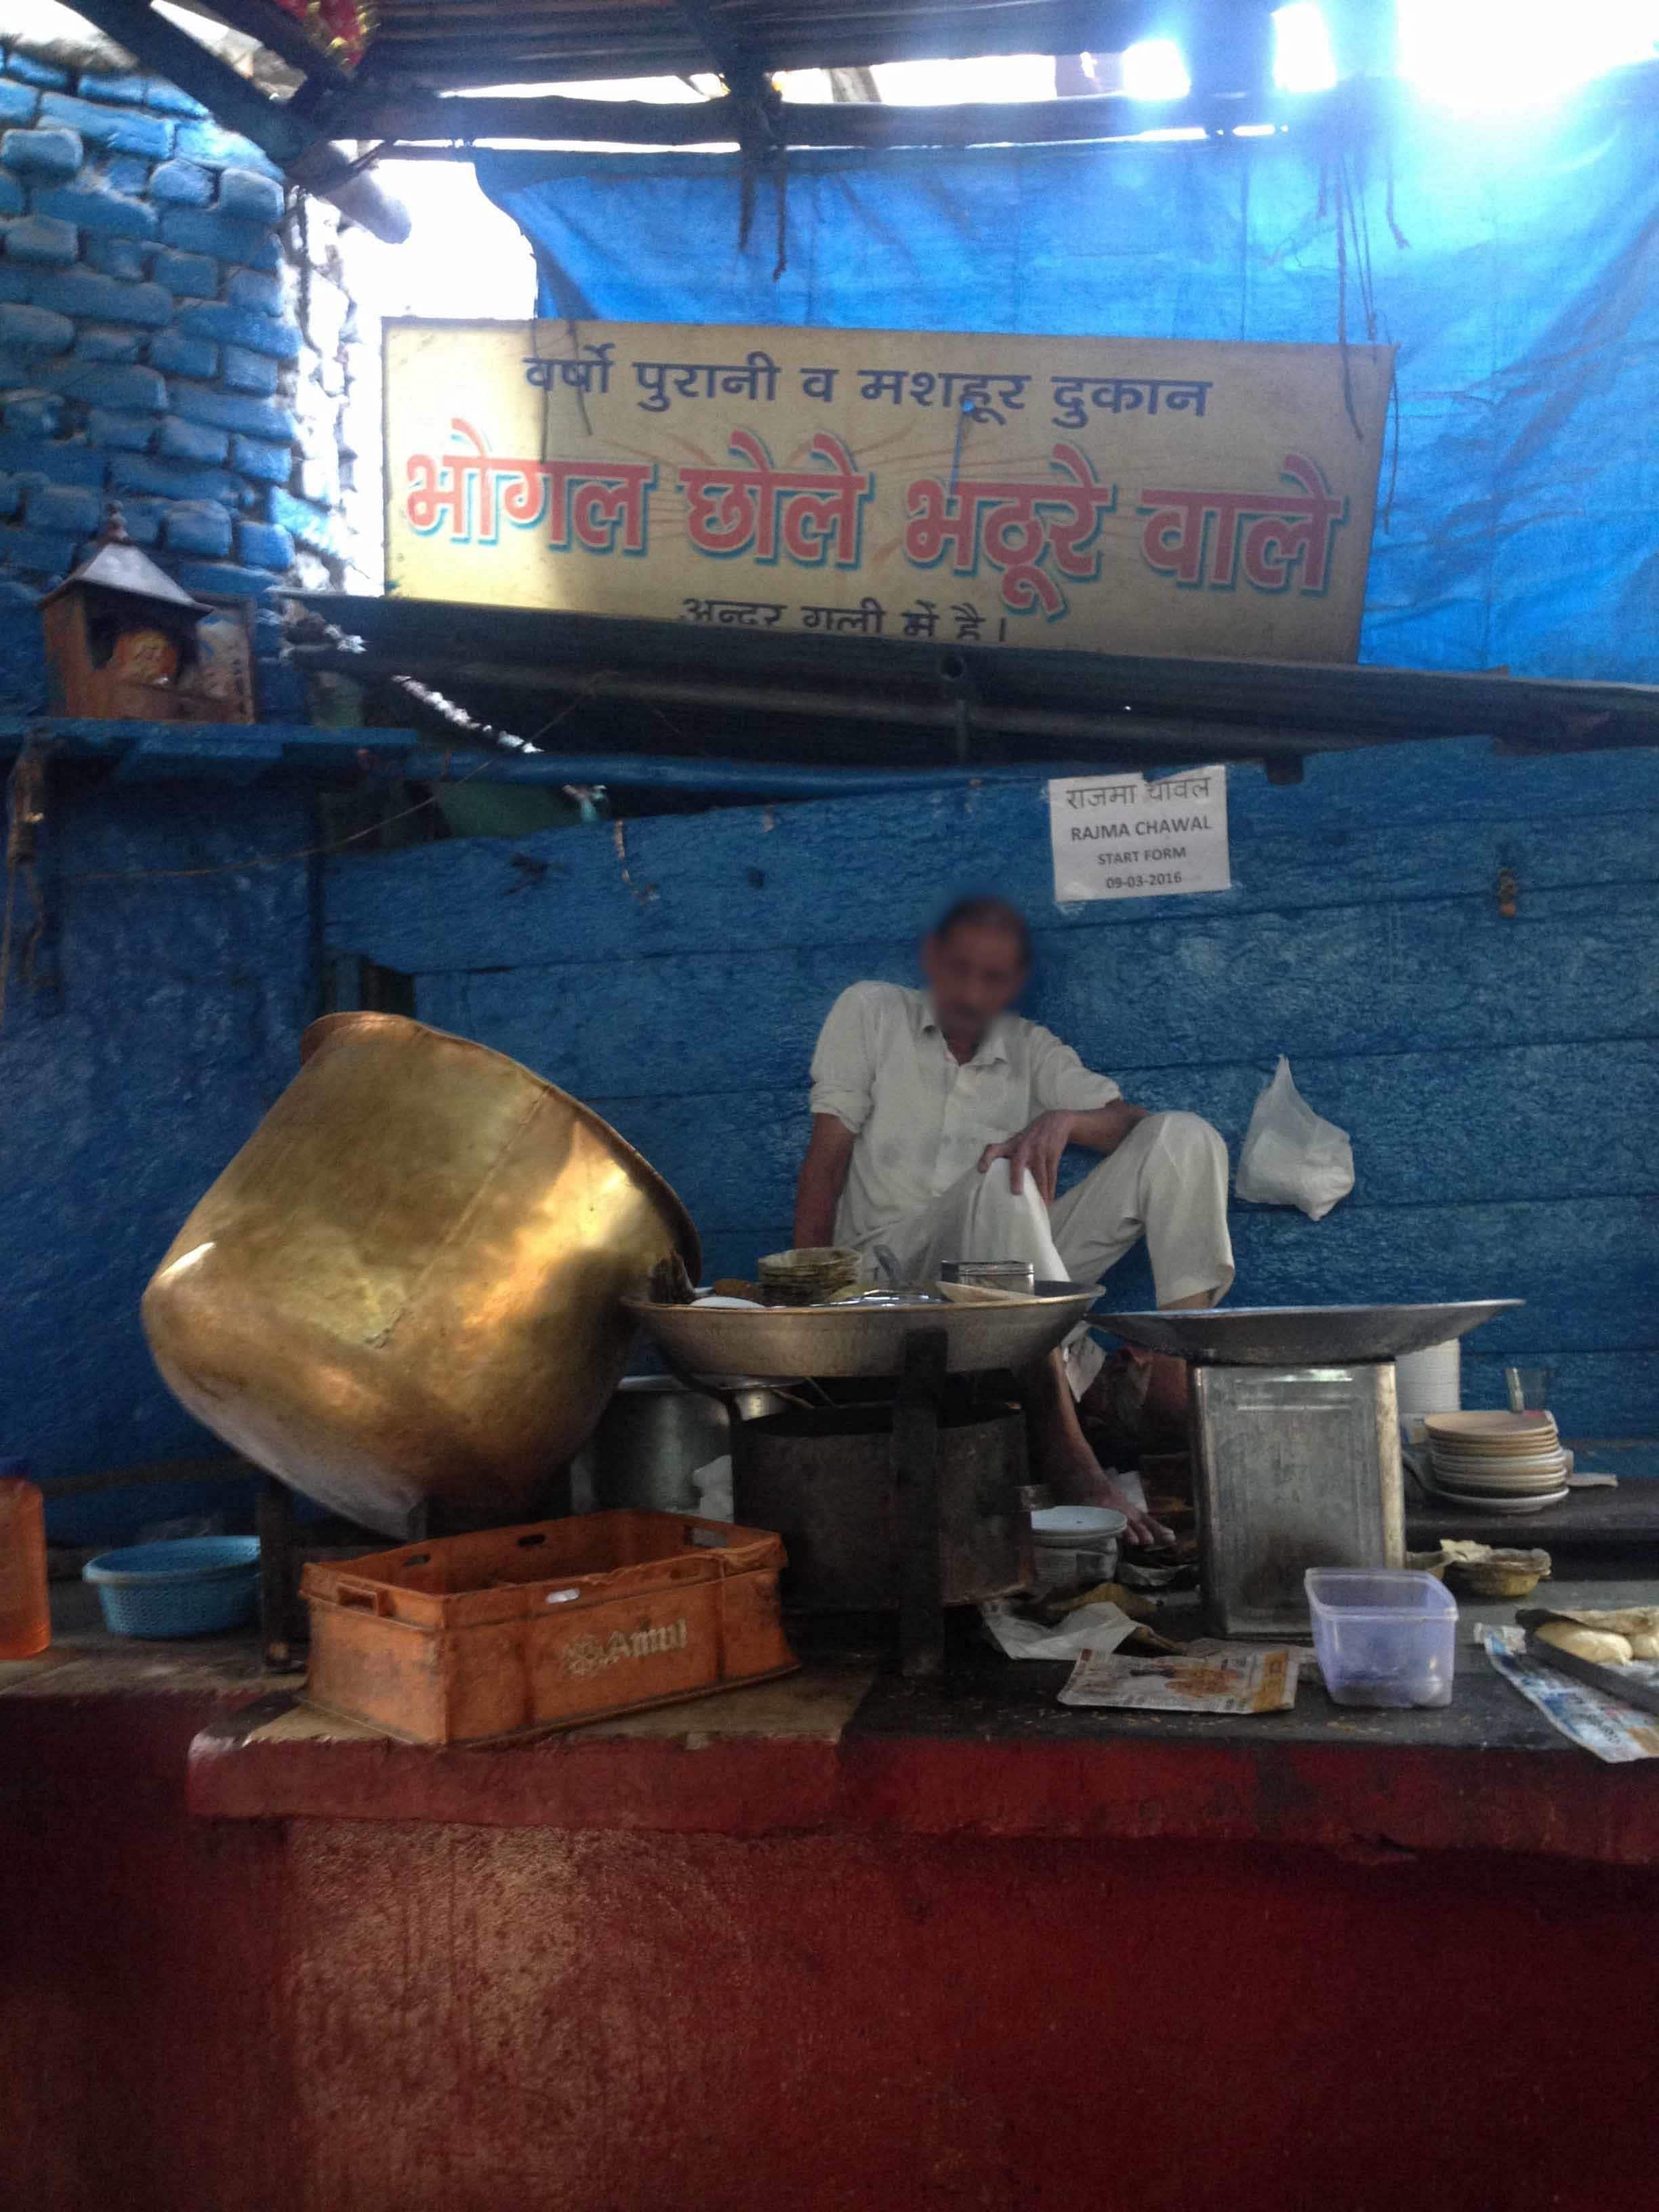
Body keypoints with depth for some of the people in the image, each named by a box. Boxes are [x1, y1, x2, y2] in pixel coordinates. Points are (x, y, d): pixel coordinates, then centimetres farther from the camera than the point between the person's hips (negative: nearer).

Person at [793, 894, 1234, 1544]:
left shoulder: (1031, 1049, 17)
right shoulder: (871, 1012, 8)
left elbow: (1131, 1122, 1)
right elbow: (827, 1159, 1)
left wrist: (1061, 1120, -23)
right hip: (895, 1266, -4)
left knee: (1184, 1138, -11)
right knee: (1000, 1181, -38)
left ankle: (1174, 1387, -27)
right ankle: (1066, 1456, -43)